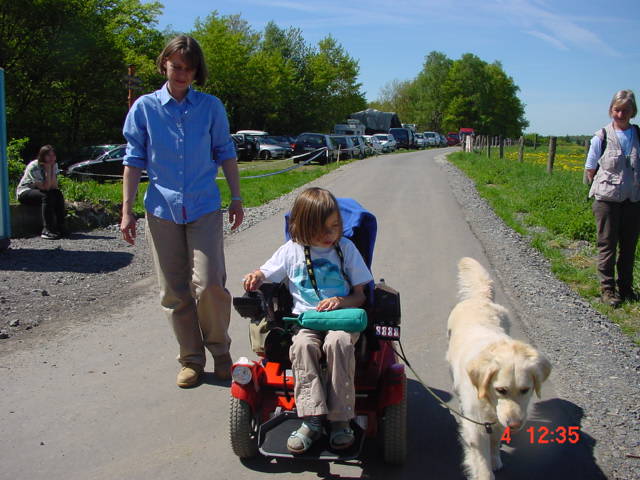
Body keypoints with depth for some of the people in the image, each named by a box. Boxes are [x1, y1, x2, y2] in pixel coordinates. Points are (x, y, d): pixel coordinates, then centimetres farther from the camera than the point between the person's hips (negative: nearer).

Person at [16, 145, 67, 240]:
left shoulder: (54, 165, -2)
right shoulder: (33, 167, -22)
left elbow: (54, 186, -12)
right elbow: (45, 187, -28)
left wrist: (52, 169, -19)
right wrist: (48, 169, -27)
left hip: (38, 191, 7)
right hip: (24, 192, -6)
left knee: (58, 194, -20)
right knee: (47, 196, -33)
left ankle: (61, 228, -19)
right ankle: (47, 230, -37)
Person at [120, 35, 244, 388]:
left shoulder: (210, 106, 5)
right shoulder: (144, 108, 4)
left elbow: (225, 153, 11)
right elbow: (134, 160, 5)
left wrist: (236, 197, 6)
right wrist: (127, 211, 1)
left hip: (204, 207, -1)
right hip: (162, 210, 1)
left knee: (209, 284, -11)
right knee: (174, 292, 5)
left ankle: (220, 351, 13)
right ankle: (191, 359, 21)